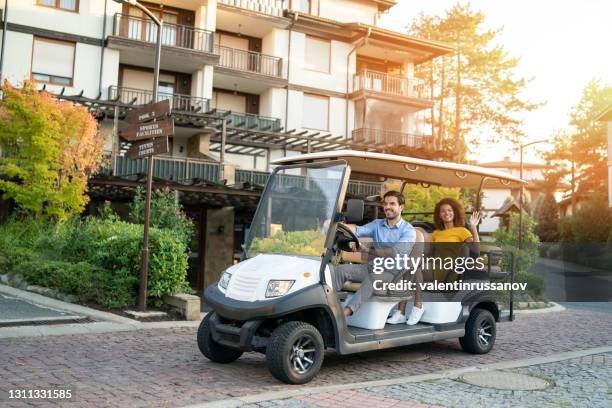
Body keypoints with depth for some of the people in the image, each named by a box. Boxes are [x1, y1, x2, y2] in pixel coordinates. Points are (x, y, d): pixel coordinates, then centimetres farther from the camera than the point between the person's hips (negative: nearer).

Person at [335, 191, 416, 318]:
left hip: (392, 272, -6)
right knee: (340, 269, -15)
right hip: (372, 266, 6)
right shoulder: (377, 224, 14)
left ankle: (345, 313, -48)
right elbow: (359, 230, -7)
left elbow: (396, 252, -18)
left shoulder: (408, 230, -2)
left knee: (373, 277, -37)